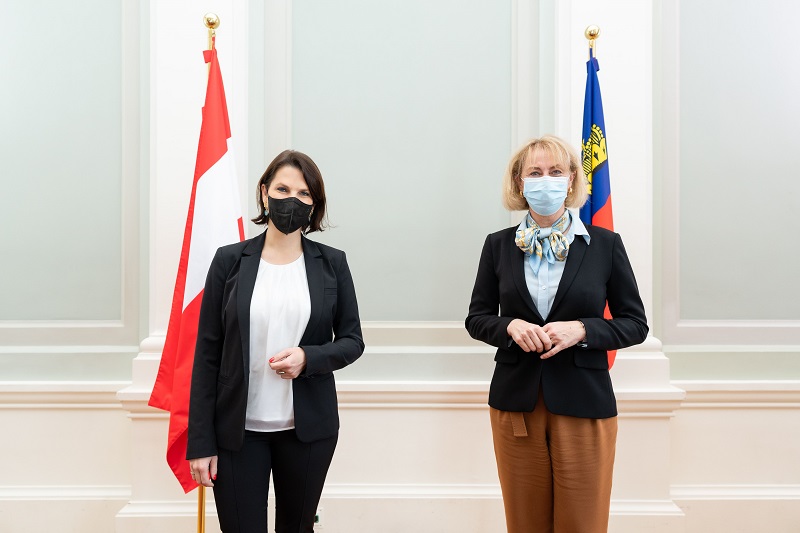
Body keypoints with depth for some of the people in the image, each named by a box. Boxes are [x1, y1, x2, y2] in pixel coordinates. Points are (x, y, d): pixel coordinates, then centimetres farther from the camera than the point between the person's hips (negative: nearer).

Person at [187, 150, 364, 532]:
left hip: (308, 428, 1)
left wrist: (308, 358, -16)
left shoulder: (331, 263, 1)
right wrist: (200, 441, -4)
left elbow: (352, 340, 5)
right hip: (238, 429, -1)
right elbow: (207, 353, -1)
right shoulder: (230, 261, -1)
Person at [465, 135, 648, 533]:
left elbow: (635, 324, 2)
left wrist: (580, 330, -15)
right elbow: (477, 318, 10)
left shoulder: (605, 244, 0)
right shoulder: (498, 245, 5)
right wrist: (511, 327, -12)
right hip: (516, 402, 2)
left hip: (583, 403, -1)